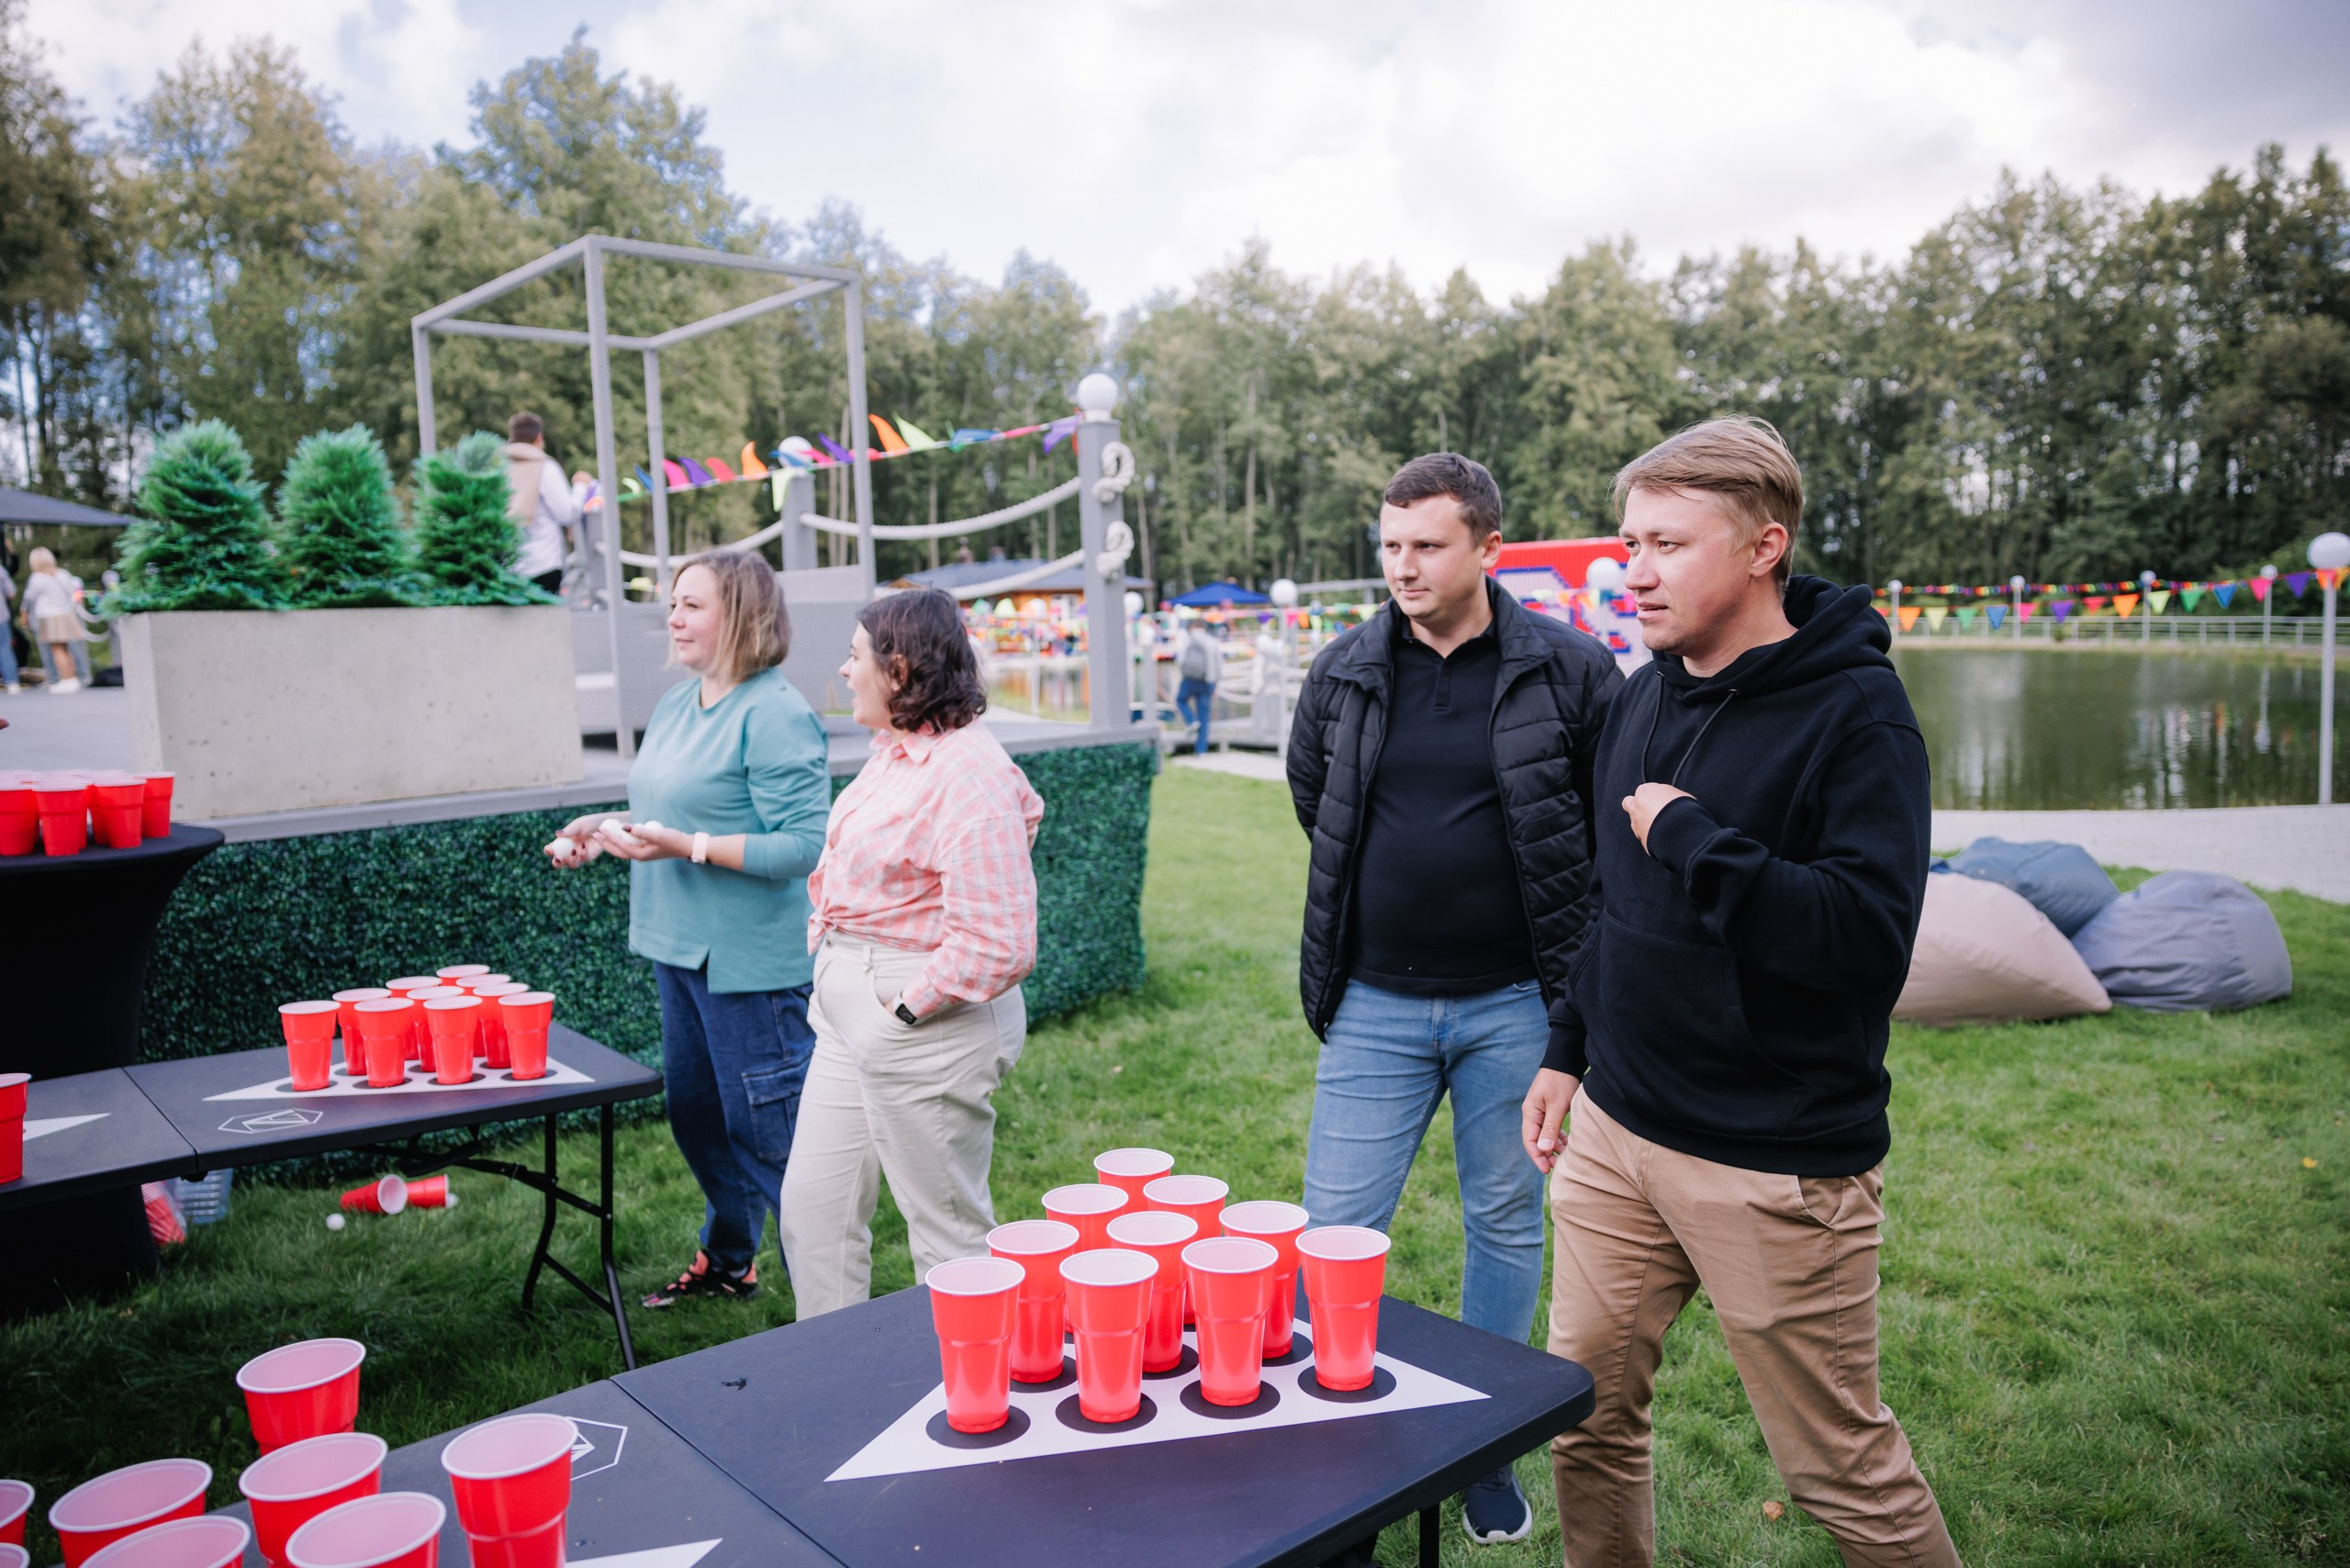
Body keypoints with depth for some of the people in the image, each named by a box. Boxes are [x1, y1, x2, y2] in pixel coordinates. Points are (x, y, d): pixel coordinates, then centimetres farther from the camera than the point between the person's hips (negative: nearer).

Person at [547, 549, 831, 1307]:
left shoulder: (776, 714, -17)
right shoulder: (675, 704, 11)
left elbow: (805, 845, -23)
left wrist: (687, 847, -26)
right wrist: (608, 828, 6)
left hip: (752, 960, -9)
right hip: (681, 947, 10)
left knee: (767, 1132, -1)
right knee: (696, 1115, 22)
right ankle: (727, 1262, 42)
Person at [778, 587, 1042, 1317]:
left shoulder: (968, 774, -21)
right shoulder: (895, 752, 9)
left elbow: (997, 945, -25)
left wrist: (909, 1007, -18)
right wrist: (830, 953, 12)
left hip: (924, 1019, -10)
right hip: (852, 1011, 10)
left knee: (948, 1230, 7)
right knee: (812, 1207, 16)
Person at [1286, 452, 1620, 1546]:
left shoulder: (1569, 670, -8)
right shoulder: (1344, 671, 0)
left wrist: (1567, 937, 2)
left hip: (1513, 1004, -1)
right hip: (1376, 1004, 2)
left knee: (1507, 1228, 14)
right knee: (1334, 1231, 3)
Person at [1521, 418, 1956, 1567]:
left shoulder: (1854, 712, -14)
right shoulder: (1643, 697, 8)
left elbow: (1870, 938, -25)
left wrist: (1691, 837, -22)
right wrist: (1570, 1052, 18)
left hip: (1776, 1164, -6)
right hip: (1614, 1130, 7)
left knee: (1842, 1471, 9)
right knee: (1586, 1420, 15)